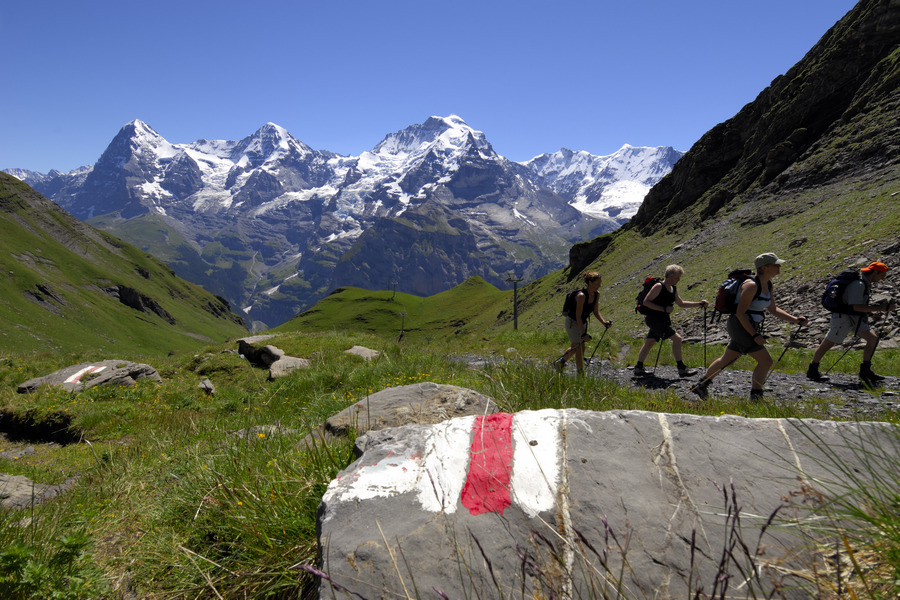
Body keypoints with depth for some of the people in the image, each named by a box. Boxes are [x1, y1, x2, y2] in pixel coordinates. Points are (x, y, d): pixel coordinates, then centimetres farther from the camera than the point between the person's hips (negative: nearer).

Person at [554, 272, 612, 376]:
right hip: (572, 323, -8)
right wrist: (583, 334, -28)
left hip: (582, 323, 8)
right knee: (579, 348, -4)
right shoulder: (581, 296, -30)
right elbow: (578, 316, -27)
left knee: (576, 347, 20)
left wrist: (604, 322, -11)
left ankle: (559, 362, 42)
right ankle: (581, 375, 7)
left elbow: (596, 312, 5)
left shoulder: (597, 294, -6)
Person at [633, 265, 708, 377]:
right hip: (653, 319, -9)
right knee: (677, 338, -13)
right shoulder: (659, 287, -15)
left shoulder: (673, 288, 12)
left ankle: (638, 369, 21)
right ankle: (682, 369, -7)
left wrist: (699, 304, 14)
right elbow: (646, 302, -18)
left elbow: (681, 303, 23)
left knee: (649, 342, 13)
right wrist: (664, 309, -22)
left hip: (663, 320, 9)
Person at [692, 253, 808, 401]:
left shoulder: (768, 285, 9)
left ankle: (701, 386, 29)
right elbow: (740, 313, -22)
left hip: (750, 328, 10)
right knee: (766, 361, -9)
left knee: (726, 359, 19)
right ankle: (755, 397, 0)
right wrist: (755, 335, -22)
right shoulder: (751, 285, -21)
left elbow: (773, 309, 19)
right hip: (740, 327, -10)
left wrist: (795, 320, 11)